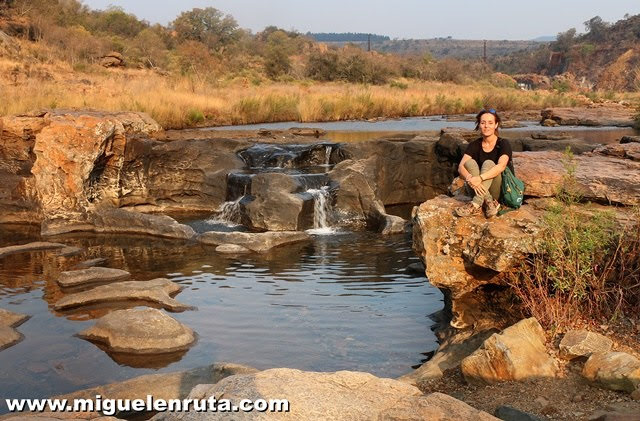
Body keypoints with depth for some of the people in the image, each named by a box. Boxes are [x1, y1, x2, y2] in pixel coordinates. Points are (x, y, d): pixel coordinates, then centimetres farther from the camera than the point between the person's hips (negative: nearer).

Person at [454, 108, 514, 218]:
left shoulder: (503, 144, -6)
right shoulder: (474, 145, 4)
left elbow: (501, 166, -26)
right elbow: (461, 167, -11)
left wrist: (480, 178, -41)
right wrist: (470, 179, -34)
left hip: (500, 191, -3)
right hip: (478, 191, 3)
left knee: (489, 163, -27)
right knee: (469, 162, -21)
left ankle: (476, 204, -43)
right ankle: (488, 202, -36)